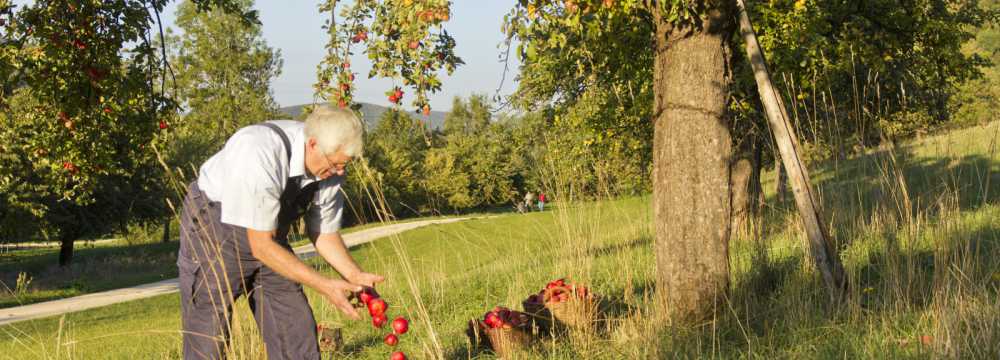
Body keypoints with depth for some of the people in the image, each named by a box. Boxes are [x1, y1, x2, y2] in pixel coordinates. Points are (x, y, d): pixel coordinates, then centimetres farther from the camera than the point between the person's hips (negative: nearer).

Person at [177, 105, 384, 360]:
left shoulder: (331, 168, -15)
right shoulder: (260, 154, -36)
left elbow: (324, 233, 1)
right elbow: (261, 246, -30)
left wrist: (356, 277, -15)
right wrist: (323, 285, -30)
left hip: (268, 232, 6)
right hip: (214, 228, -6)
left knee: (298, 332, 2)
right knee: (208, 339, -8)